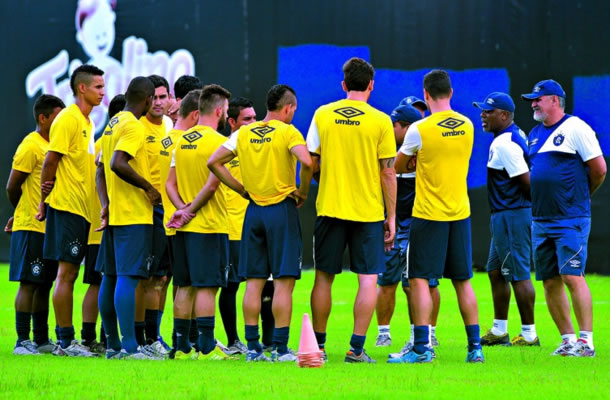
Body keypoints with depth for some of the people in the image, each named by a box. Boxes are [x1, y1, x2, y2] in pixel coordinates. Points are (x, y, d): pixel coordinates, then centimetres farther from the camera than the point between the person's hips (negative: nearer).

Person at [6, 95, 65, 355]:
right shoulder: (30, 146, -11)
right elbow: (12, 187, -9)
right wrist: (24, 212, 8)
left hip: (51, 227, 8)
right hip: (32, 227, -8)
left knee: (44, 284, 11)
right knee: (28, 284, -7)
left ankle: (42, 340, 16)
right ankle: (22, 341, -7)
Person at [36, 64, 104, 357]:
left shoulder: (86, 122, 17)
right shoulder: (68, 119, -11)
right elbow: (51, 160, -13)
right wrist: (45, 201, -10)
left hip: (82, 209, 9)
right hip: (67, 206, -9)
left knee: (70, 274, 9)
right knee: (66, 273, -7)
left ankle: (67, 340, 12)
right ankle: (65, 341, -6)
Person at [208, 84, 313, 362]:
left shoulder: (244, 133, 8)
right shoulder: (287, 132, -7)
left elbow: (214, 162, 8)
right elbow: (306, 161, -23)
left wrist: (241, 189, 10)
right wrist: (303, 191, -7)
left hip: (253, 211, 5)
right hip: (282, 209, -5)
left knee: (254, 282, 7)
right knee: (283, 281, -3)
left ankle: (253, 347, 7)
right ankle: (280, 348, -6)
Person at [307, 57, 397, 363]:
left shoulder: (322, 115, 1)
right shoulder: (380, 121, -5)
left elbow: (310, 163, 4)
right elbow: (388, 173, -4)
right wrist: (391, 217, 3)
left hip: (330, 208, 2)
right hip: (369, 211, -2)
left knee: (324, 277, 11)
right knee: (368, 279, 2)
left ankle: (318, 345, 16)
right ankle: (356, 347, -5)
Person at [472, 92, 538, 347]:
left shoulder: (504, 144, -18)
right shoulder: (517, 135, 14)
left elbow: (526, 180, -21)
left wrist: (536, 203, -5)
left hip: (512, 216, -11)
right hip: (503, 216, 11)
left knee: (518, 275, -6)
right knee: (496, 271, 16)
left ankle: (529, 334, -2)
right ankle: (499, 331, 23)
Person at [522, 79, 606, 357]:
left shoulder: (575, 128, -7)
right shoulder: (535, 134, 16)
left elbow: (599, 169, -7)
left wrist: (579, 196, 5)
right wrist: (541, 199, 14)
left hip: (570, 219, -8)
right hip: (541, 220, 8)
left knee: (572, 276, -14)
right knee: (550, 282, 6)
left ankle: (586, 341, -12)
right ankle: (568, 340, 13)